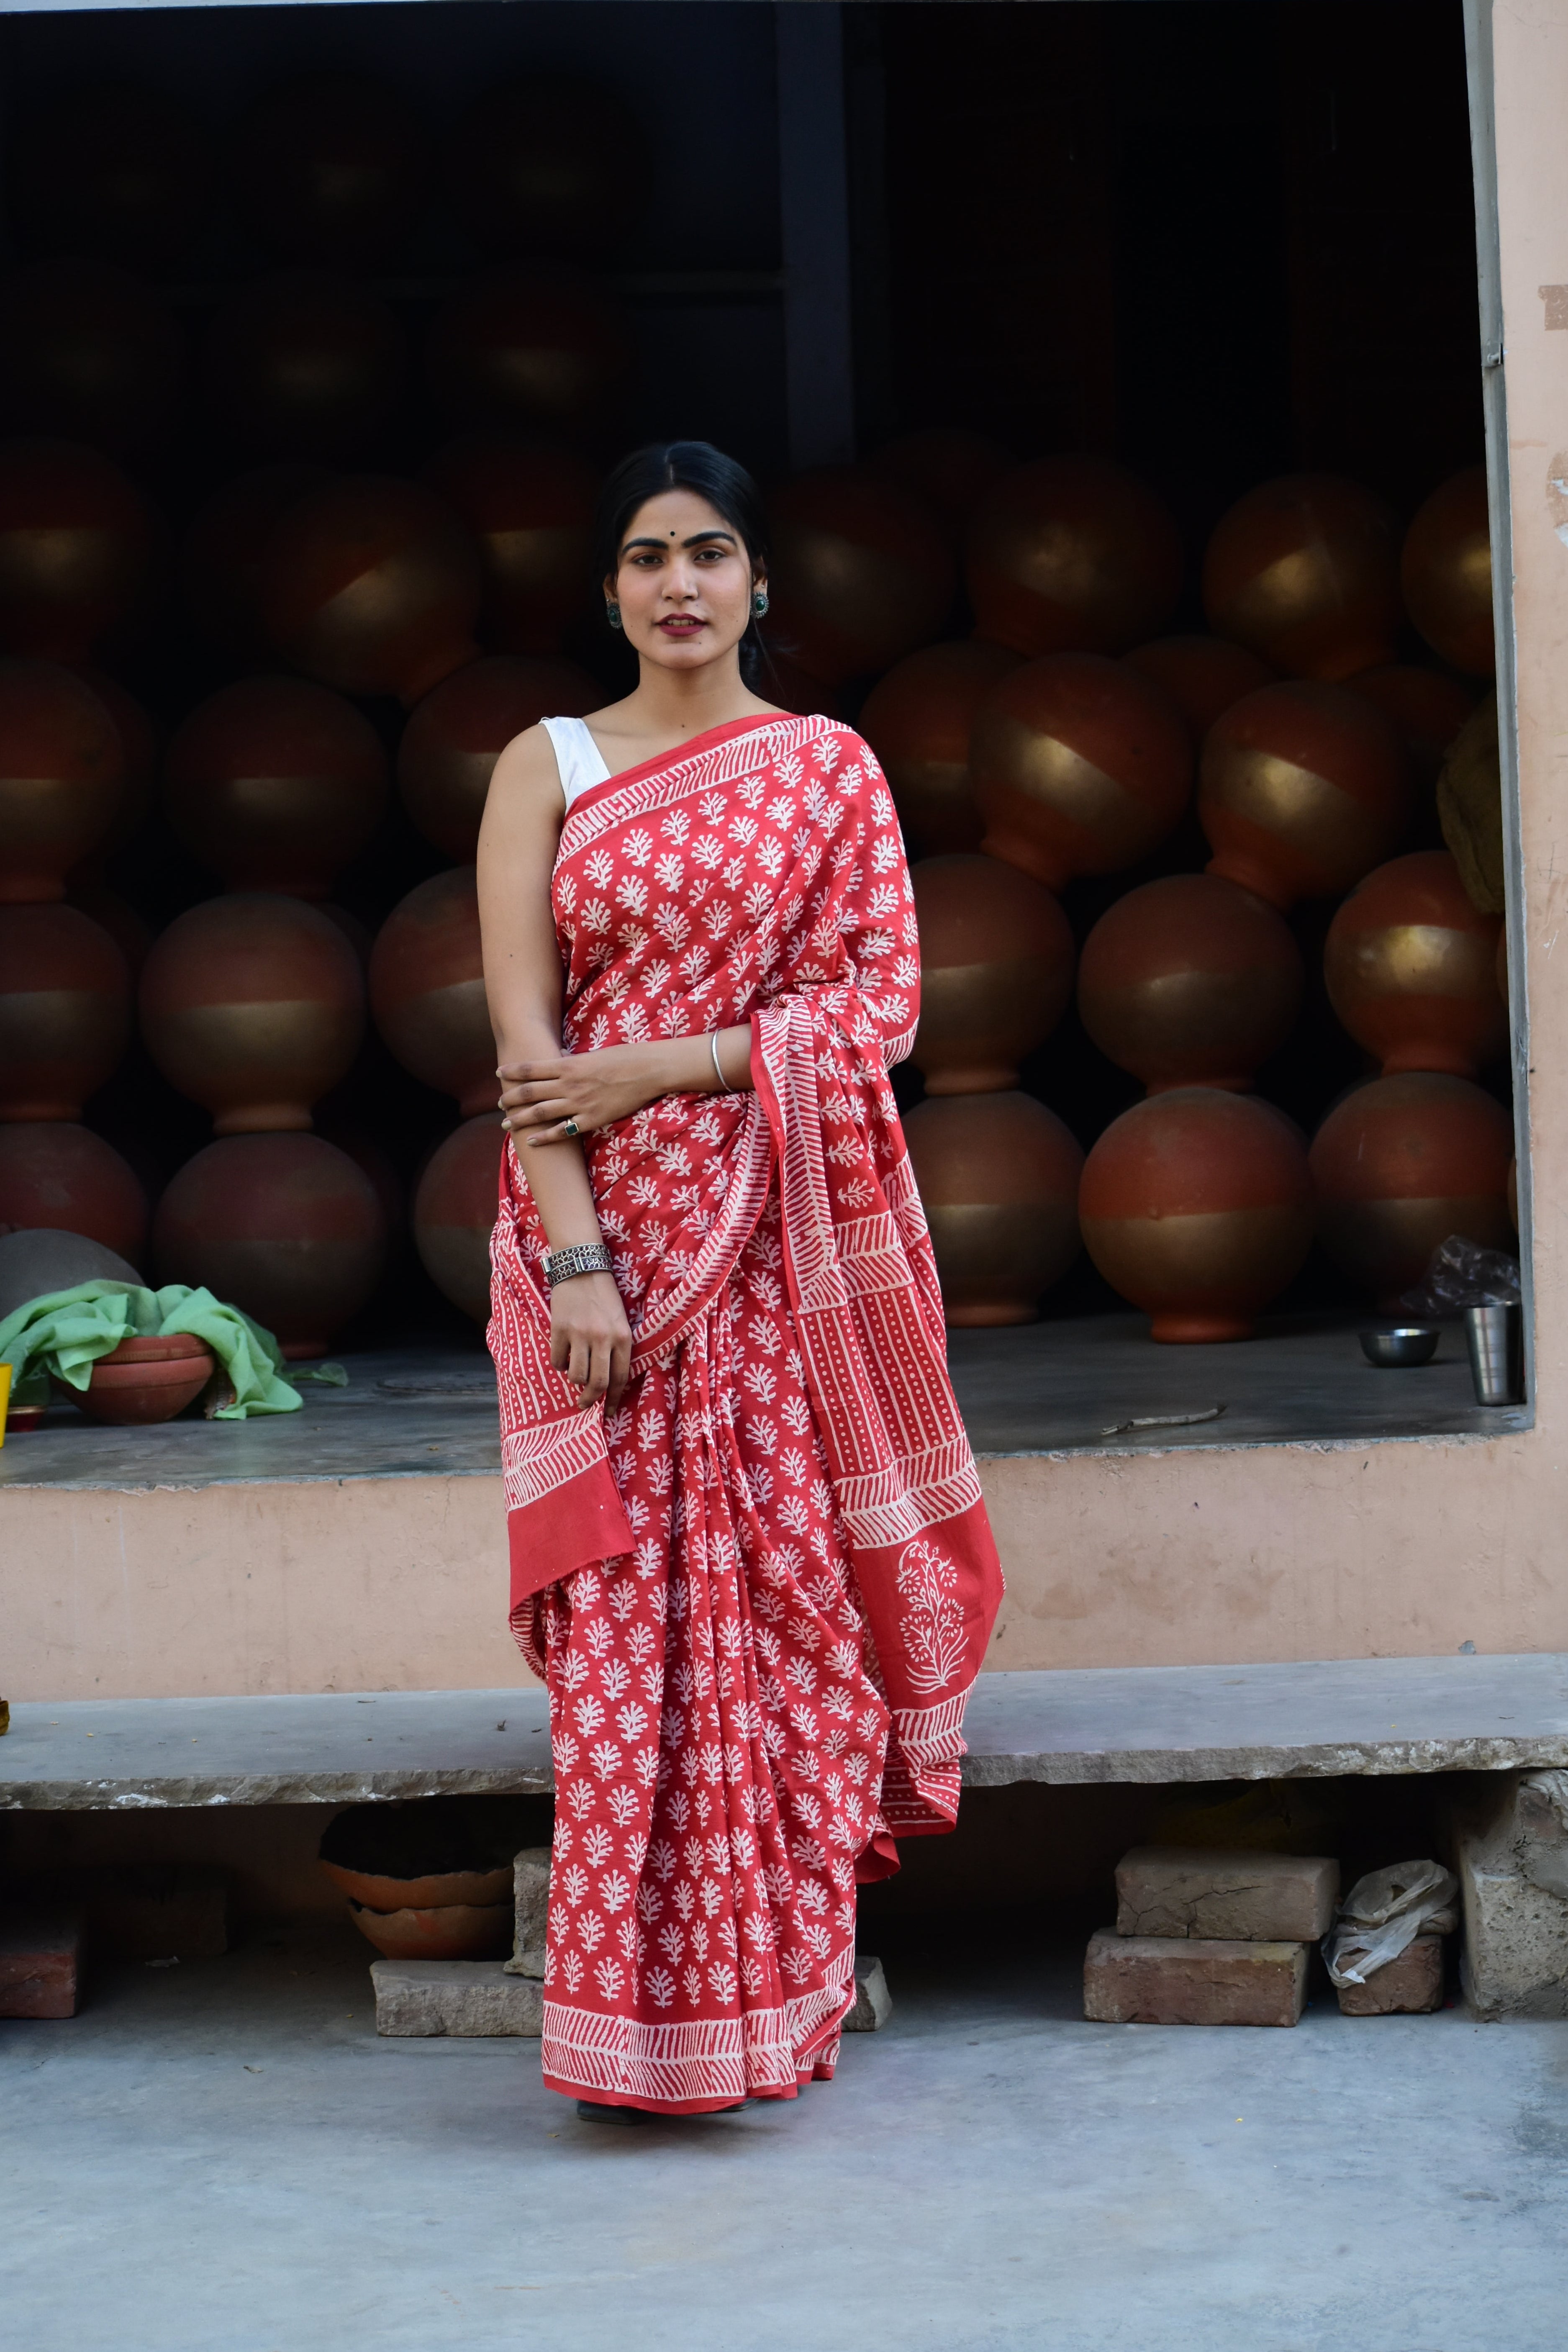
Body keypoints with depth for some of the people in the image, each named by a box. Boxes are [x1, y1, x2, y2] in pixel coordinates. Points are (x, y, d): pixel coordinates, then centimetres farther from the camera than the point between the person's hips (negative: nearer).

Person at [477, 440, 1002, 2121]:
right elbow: (524, 1035, -2)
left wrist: (649, 1071, -11)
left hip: (786, 1238, 0)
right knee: (621, 1610, -4)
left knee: (788, 1589, -1)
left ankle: (775, 1992, 10)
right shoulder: (546, 768, 7)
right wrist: (571, 1256, -13)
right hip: (604, 1229, 0)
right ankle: (634, 2021, 3)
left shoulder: (830, 768, 8)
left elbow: (879, 999, -2)